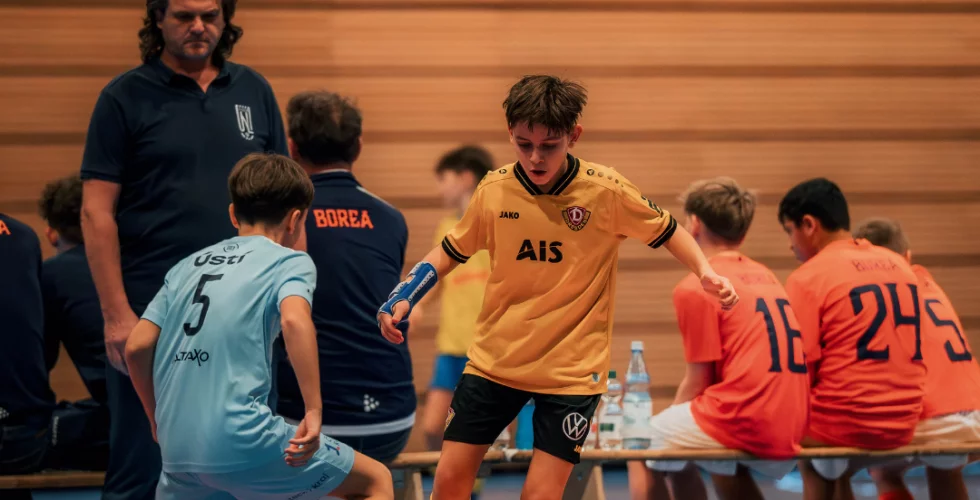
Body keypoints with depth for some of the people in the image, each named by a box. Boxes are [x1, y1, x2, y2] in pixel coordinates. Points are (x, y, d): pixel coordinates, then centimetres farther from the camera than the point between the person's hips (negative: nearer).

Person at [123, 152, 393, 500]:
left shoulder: (188, 266, 18)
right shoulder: (290, 261, 3)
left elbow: (137, 346, 12)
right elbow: (295, 320, -18)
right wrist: (314, 412, -19)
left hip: (176, 446, 6)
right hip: (242, 442, -5)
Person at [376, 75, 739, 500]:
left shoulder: (607, 192, -13)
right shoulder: (493, 190, -6)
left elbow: (666, 230, 3)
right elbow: (452, 251, 11)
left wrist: (705, 272, -13)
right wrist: (403, 298, -2)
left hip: (572, 370, -3)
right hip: (494, 360, 3)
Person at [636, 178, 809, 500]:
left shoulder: (695, 288, -5)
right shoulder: (766, 277, 18)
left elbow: (698, 382, -4)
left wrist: (669, 419, 14)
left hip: (740, 425, -8)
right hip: (791, 432, 8)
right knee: (724, 467, 33)